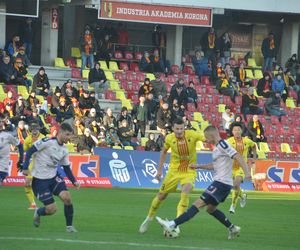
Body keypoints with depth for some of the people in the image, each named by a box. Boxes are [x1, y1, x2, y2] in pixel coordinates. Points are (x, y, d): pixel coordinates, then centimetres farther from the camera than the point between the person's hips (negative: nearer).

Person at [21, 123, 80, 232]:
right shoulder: (47, 142, -16)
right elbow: (30, 151, -15)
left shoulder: (64, 150, 5)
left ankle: (69, 226, -3)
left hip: (53, 177, 6)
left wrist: (74, 181, -2)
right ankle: (38, 213, 27)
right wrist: (25, 168, -23)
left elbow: (66, 168, 12)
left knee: (66, 197, -19)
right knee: (52, 209, -10)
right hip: (39, 179, -6)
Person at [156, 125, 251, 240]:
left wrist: (247, 172, -31)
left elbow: (238, 157, -21)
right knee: (210, 209, 21)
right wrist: (198, 166, 25)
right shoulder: (217, 147, 18)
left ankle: (172, 225, -18)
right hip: (223, 183, 10)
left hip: (221, 183, -10)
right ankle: (232, 228, 23)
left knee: (198, 204, -13)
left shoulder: (222, 144, -12)